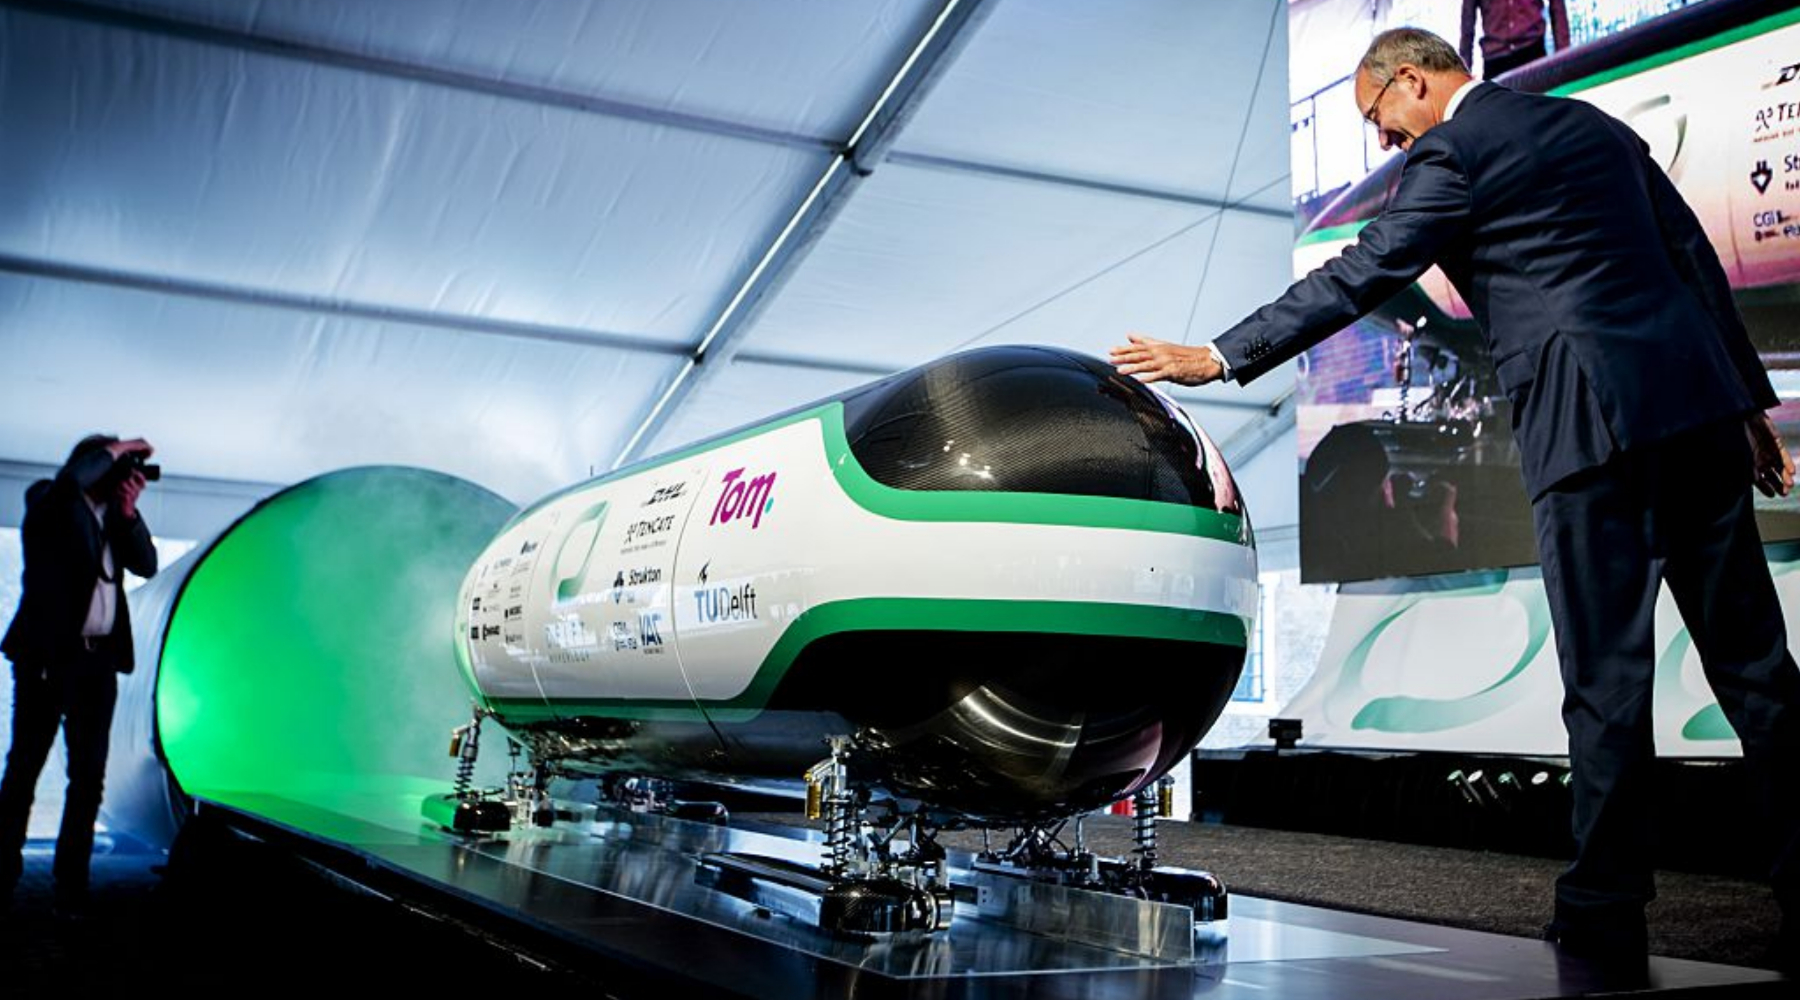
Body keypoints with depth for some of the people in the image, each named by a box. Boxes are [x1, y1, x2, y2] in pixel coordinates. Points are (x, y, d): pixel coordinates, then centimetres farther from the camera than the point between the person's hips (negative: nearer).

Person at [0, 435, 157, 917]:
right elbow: (73, 476, -23)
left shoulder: (112, 515, 16)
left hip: (99, 659, 5)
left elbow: (146, 565, 8)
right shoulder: (48, 499, 0)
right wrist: (118, 450, -10)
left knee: (88, 774, 3)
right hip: (47, 653, -5)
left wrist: (127, 512, -1)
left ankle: (70, 883, 8)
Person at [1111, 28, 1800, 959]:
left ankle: (1605, 908, 5)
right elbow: (1697, 260, 19)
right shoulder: (1597, 126, 20)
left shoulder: (1450, 155, -2)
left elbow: (1355, 279, -6)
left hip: (1594, 425, -7)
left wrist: (1217, 358, 0)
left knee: (1605, 673, -2)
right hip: (1697, 400, 8)